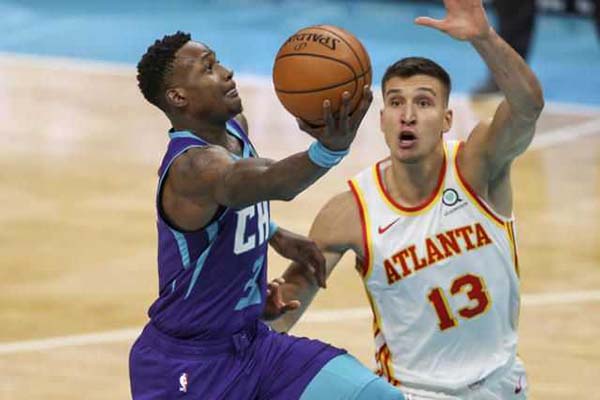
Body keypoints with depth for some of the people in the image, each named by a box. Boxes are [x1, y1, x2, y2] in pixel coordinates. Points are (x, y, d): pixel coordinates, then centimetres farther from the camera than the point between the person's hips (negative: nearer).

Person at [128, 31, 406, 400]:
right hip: (187, 365, -8)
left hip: (253, 341, 8)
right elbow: (272, 181, -48)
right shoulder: (193, 164, -25)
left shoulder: (235, 128, 3)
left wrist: (274, 234, 15)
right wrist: (329, 150, -65)